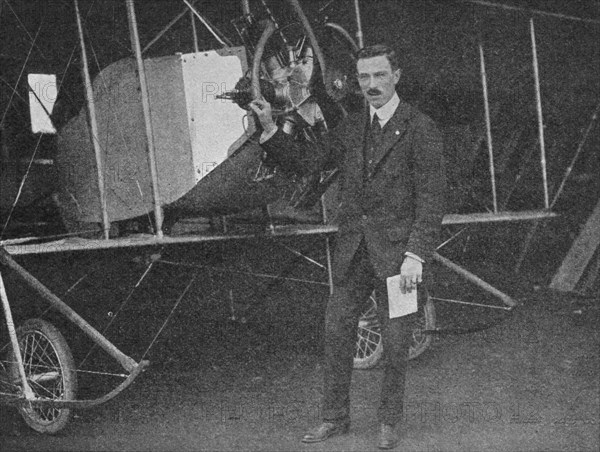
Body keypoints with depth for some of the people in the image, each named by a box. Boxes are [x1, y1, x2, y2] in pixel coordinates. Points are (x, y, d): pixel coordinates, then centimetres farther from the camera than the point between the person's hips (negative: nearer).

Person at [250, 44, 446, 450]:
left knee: (396, 342, 4)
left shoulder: (420, 130, -7)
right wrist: (270, 128, -5)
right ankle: (335, 417, 21)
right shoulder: (350, 129, 10)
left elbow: (431, 200, -10)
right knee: (336, 332, 8)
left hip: (396, 250, -5)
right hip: (353, 249, 5)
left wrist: (416, 255, -17)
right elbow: (306, 160, 9)